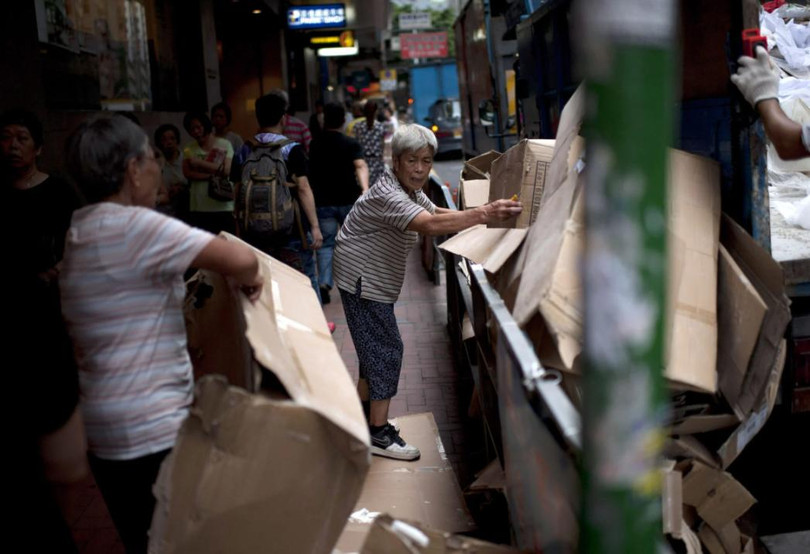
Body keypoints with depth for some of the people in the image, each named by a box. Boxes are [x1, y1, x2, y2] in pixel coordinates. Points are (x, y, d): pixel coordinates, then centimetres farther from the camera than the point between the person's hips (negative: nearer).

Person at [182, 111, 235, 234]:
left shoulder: (224, 145, 2)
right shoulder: (189, 149, 10)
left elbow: (226, 170, -8)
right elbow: (187, 173, -1)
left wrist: (200, 163, -10)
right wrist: (212, 174, -11)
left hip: (222, 207, -2)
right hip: (197, 208, 2)